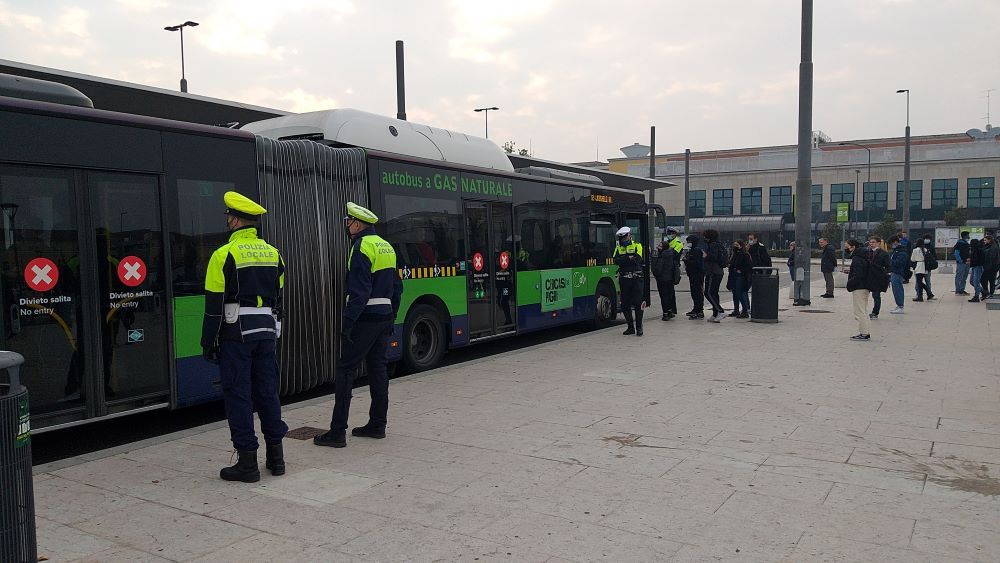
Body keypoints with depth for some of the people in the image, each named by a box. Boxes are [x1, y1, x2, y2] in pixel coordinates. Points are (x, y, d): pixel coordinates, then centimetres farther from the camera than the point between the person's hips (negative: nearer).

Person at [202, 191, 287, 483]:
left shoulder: (225, 255, -9)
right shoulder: (273, 254, 10)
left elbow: (214, 304, -10)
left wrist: (208, 342, -4)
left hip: (236, 333, -6)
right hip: (266, 332, 6)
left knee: (238, 394, 1)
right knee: (267, 391, 13)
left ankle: (248, 462, 5)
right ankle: (276, 456, 19)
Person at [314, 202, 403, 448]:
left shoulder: (362, 247, -13)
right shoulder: (386, 246, 14)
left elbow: (359, 291, -20)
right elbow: (396, 288, 17)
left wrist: (347, 323, -19)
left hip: (365, 317, -9)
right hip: (385, 315, 9)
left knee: (345, 370, -4)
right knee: (377, 368, 14)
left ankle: (337, 432, -3)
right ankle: (377, 425, 20)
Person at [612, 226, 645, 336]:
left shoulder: (637, 245, 4)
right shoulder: (618, 248, 13)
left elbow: (638, 260, -14)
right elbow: (616, 260, -6)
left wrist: (623, 261, -12)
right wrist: (629, 258, -15)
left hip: (636, 278, -4)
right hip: (624, 279, 4)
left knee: (638, 303, -7)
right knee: (625, 304, 5)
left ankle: (639, 327, -1)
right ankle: (631, 327, 15)